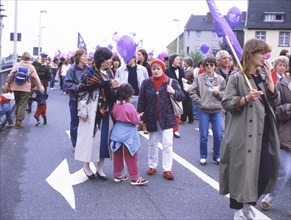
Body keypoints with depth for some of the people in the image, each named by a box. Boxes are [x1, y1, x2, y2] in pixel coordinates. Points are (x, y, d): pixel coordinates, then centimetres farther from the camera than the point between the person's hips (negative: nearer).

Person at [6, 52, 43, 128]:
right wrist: (39, 88, 7)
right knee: (22, 105, 1)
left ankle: (17, 119, 27)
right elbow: (36, 79, -2)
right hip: (25, 88, -3)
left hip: (15, 88, 3)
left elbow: (10, 76, 0)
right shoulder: (31, 67, -2)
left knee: (17, 103, 20)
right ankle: (19, 121, -2)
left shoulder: (16, 65, 2)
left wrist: (8, 85, 12)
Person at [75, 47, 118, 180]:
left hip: (106, 112, 6)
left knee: (104, 137, 7)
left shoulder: (109, 74, 11)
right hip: (92, 111, -6)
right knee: (90, 136, 1)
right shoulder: (89, 73, -9)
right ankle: (86, 167, 18)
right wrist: (82, 111, -15)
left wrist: (115, 88, -2)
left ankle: (100, 169, 17)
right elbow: (82, 92, -11)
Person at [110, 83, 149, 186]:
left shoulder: (115, 105, -1)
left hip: (117, 132, 6)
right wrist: (139, 116, 7)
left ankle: (117, 175, 24)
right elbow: (135, 121, -14)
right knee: (131, 156, 1)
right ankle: (134, 178, 6)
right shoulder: (130, 106, -18)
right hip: (128, 133, -6)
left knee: (117, 155, 15)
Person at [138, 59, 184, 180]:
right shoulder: (146, 83, 0)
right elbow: (141, 100, 1)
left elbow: (182, 96, -3)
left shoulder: (172, 82, -3)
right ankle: (152, 166, 28)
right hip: (151, 118, 2)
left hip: (166, 117, -2)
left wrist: (174, 92, -23)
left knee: (167, 144, -4)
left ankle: (167, 169, 2)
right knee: (152, 143, 15)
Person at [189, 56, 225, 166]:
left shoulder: (220, 79, 2)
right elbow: (192, 92, 0)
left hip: (217, 110, 1)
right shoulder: (199, 78, -1)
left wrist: (219, 93, -12)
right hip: (204, 110, -1)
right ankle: (203, 156, 19)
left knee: (218, 135, 4)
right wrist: (200, 102, -7)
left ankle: (217, 156, 21)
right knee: (203, 135, 5)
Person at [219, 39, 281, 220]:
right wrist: (246, 98, -24)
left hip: (263, 132, 6)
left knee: (265, 170, 6)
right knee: (242, 171, 0)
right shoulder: (237, 78, -6)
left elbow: (275, 101, 7)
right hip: (244, 133, -6)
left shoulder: (263, 77, 13)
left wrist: (269, 79, -2)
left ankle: (249, 203, 28)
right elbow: (226, 103, -10)